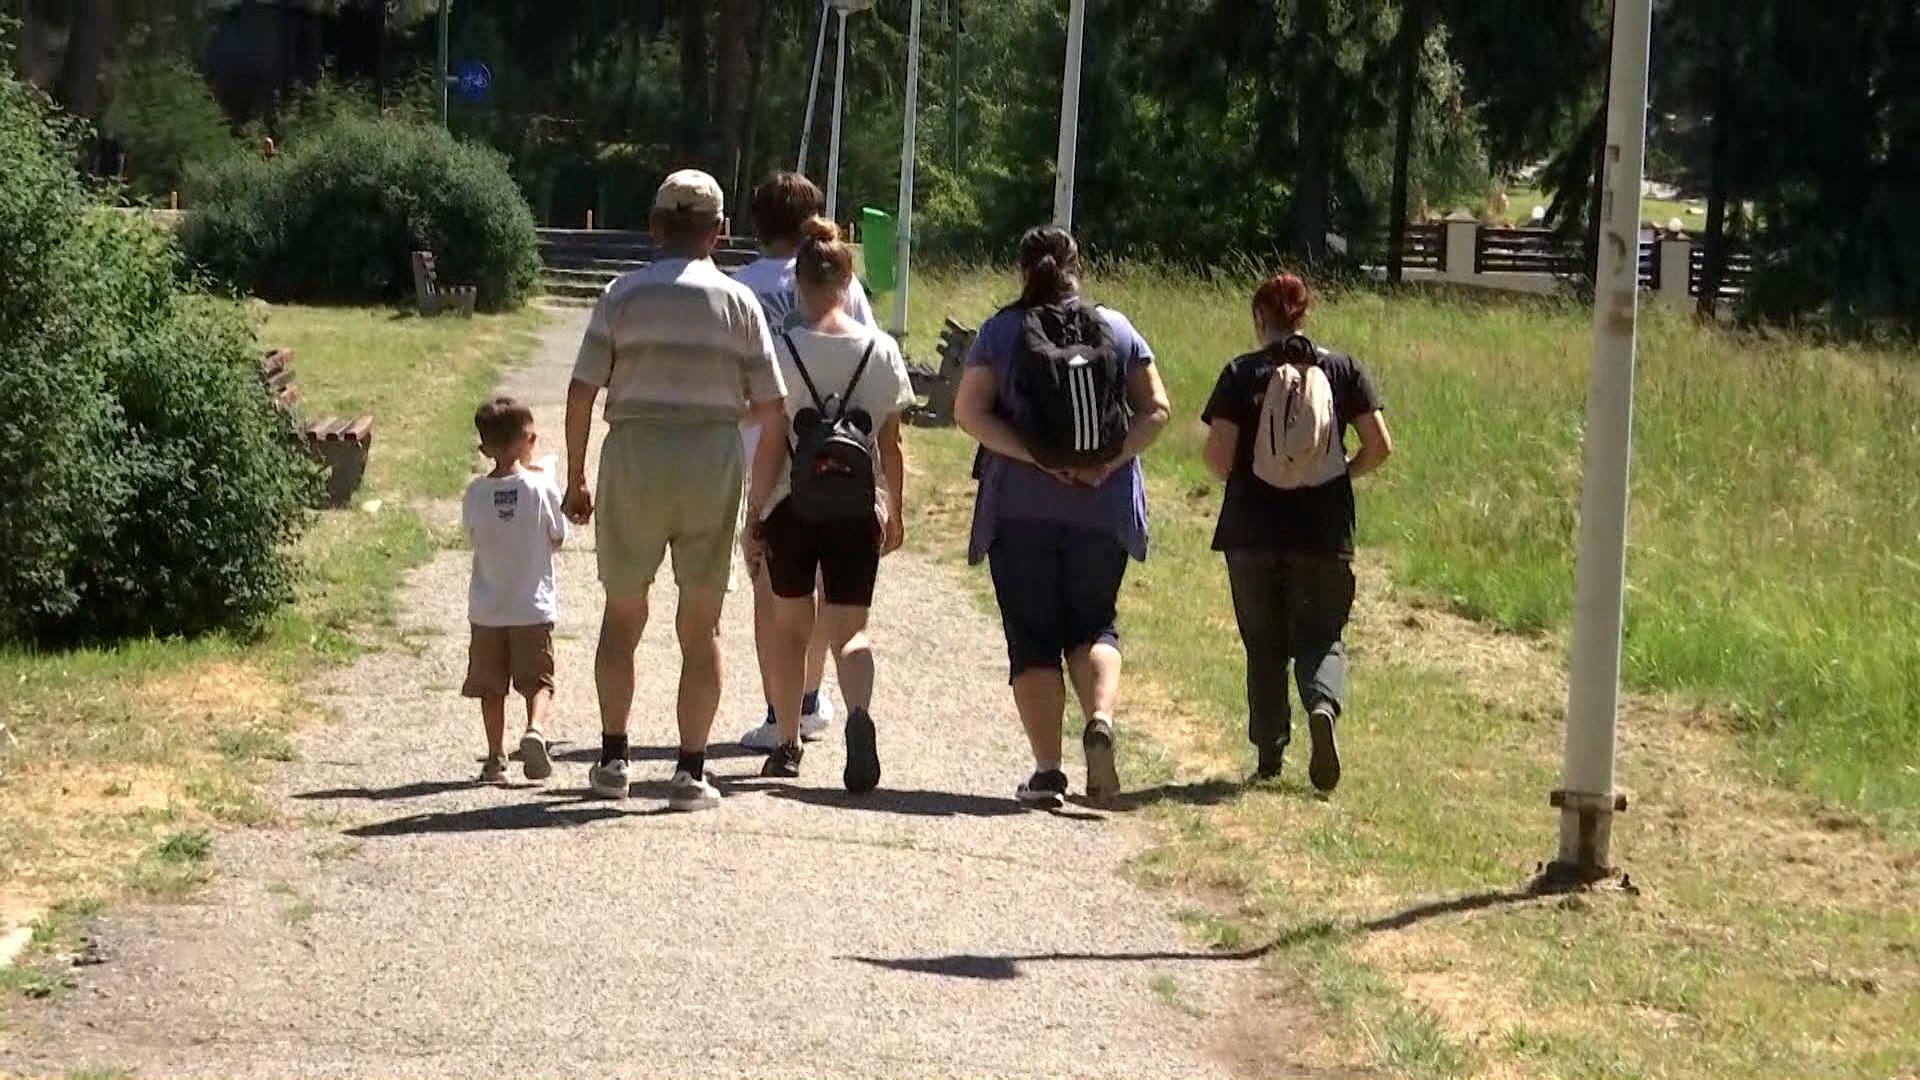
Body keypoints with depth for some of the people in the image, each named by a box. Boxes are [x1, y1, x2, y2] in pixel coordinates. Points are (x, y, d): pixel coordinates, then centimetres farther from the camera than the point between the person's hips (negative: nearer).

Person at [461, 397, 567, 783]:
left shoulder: (476, 492, -5)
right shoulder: (541, 486, -10)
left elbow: (473, 536, 8)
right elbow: (558, 538, 1)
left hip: (487, 608, 2)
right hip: (533, 606, -2)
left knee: (491, 685, 9)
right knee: (537, 680, 4)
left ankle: (496, 756, 7)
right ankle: (535, 730, -21)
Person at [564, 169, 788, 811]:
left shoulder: (623, 295, 0)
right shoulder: (737, 302, 2)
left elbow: (582, 391, -3)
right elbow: (771, 409, 0)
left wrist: (576, 478, 6)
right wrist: (770, 487, 11)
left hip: (633, 457, 0)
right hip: (713, 460, 0)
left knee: (623, 614, 16)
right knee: (701, 624, 7)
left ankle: (613, 758, 17)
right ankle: (691, 770, 3)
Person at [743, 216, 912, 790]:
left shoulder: (784, 350, -7)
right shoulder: (881, 351, -1)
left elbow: (770, 444, -7)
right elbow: (891, 443, 4)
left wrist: (754, 513, 0)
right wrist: (894, 513, 15)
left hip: (792, 505, -1)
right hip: (857, 508, 1)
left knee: (789, 623, 17)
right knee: (849, 629, 4)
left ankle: (787, 743, 22)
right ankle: (859, 712, -26)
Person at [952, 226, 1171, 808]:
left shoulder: (1001, 332, 1)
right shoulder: (1117, 329, 6)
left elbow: (968, 410, -9)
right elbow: (1155, 409, 0)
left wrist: (1035, 459, -12)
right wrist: (1108, 465, -7)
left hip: (1021, 511, -2)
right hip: (1102, 512, 2)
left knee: (1032, 639, 4)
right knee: (1093, 626, 14)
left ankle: (1047, 769, -4)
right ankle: (1100, 718, -14)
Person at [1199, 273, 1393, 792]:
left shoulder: (1241, 374, -4)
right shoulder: (1342, 370, 1)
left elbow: (1219, 459, -9)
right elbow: (1379, 446, -2)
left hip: (1253, 532, -1)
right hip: (1325, 532, 1)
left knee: (1264, 644, 12)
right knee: (1320, 635, 9)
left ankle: (1269, 756, 12)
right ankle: (1323, 704, -22)